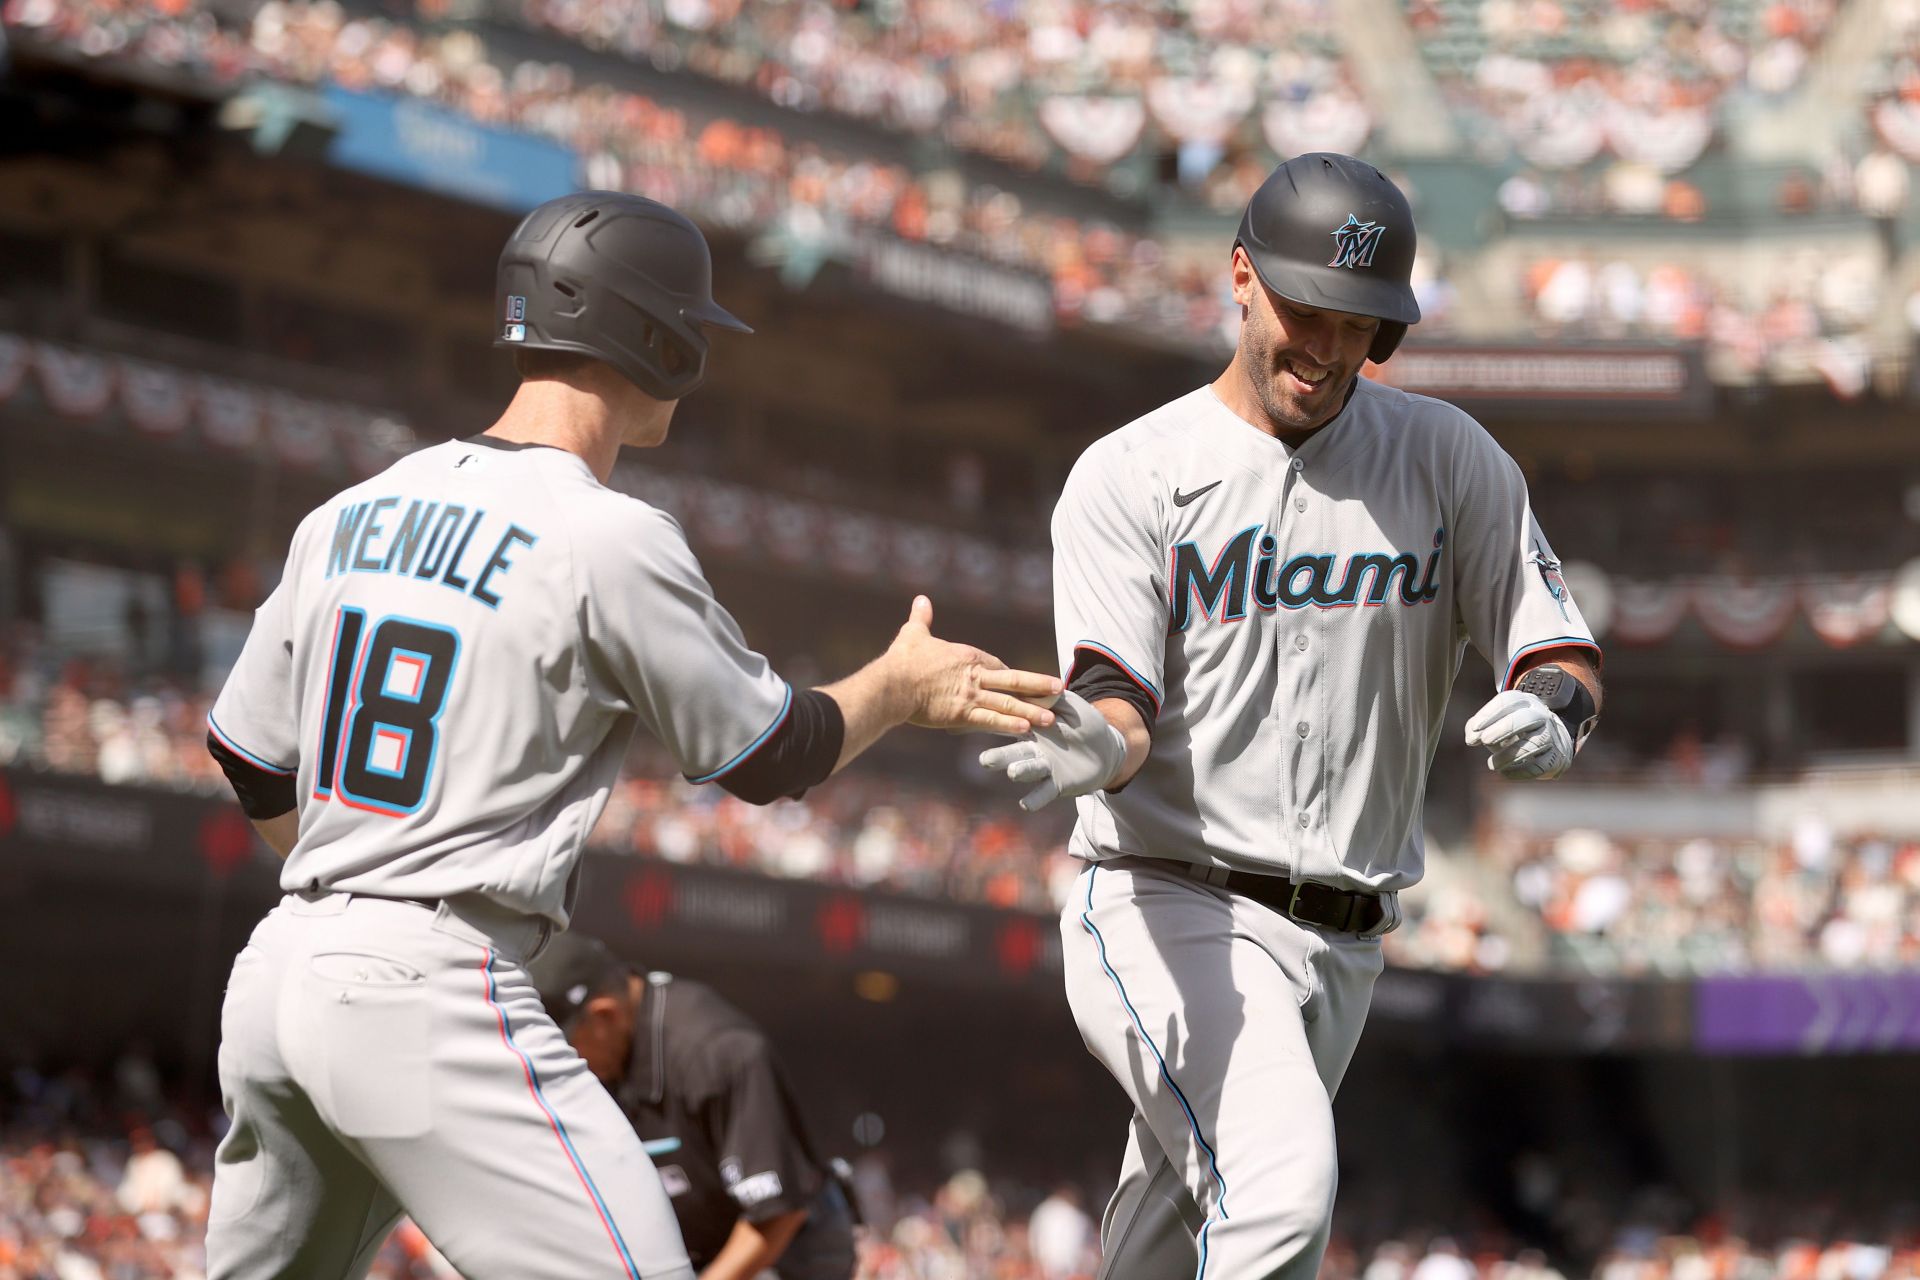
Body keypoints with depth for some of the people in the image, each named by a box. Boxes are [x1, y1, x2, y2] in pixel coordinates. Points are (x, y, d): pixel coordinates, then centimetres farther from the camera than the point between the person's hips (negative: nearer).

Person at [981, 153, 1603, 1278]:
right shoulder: (1132, 475, -2)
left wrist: (1551, 716, -22)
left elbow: (1568, 659, 3)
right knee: (1281, 1187, -28)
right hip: (1165, 911, -4)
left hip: (1340, 950, 4)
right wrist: (1098, 745, -38)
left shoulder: (1451, 459, 7)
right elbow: (1119, 705, -13)